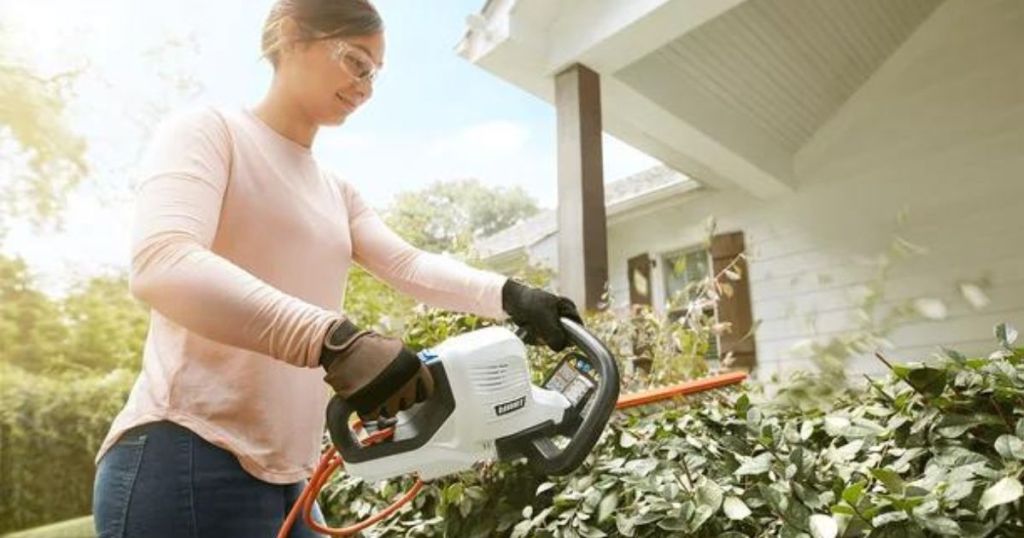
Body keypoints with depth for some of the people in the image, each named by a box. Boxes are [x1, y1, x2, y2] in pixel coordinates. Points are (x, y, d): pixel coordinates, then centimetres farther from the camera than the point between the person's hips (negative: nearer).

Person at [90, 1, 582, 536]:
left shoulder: (337, 192, 17)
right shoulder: (208, 130, -6)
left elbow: (409, 265, 4)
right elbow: (160, 264, -24)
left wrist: (509, 296, -15)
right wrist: (338, 341, -36)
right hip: (185, 460, -8)